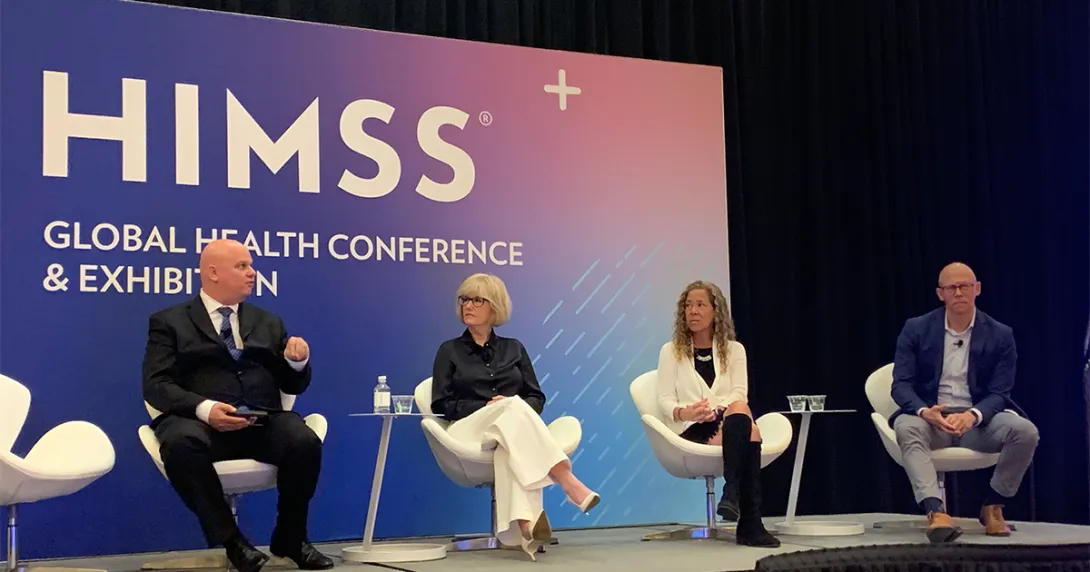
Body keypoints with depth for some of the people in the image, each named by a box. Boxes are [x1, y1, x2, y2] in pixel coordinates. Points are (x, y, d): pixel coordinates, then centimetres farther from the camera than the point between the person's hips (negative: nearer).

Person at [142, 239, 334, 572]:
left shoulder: (268, 323, 25)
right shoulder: (170, 322, 12)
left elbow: (293, 386, 22)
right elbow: (156, 384, -2)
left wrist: (297, 361, -3)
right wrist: (203, 408, -21)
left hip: (263, 421, 3)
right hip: (200, 420, -3)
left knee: (305, 442, -30)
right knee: (182, 445, -38)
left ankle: (289, 539, -6)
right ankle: (231, 541, -20)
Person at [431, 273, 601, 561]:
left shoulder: (513, 348, 21)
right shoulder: (450, 350, 16)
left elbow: (537, 398, 14)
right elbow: (441, 405, 5)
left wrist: (515, 410, -10)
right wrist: (487, 406, -10)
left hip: (513, 428, 2)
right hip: (470, 429, -1)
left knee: (509, 447, -39)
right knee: (512, 406, -35)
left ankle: (523, 524, -63)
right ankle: (566, 479, -52)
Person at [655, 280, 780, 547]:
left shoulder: (734, 350, 16)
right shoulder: (671, 351, 11)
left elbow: (740, 396, 2)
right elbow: (665, 400, 1)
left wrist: (718, 411, -21)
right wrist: (684, 412, -23)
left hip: (725, 424, 2)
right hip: (691, 429, -2)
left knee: (739, 409, -38)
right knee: (749, 433, -35)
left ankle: (732, 491, -42)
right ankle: (750, 524, -42)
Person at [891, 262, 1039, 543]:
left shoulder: (1000, 335, 2)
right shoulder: (916, 329, 1)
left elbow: (998, 393, -3)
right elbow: (901, 384, -5)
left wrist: (972, 415, -27)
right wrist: (925, 412, -28)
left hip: (978, 420, 1)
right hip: (930, 418, -1)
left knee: (1025, 430, -28)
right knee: (906, 427, -35)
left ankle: (992, 507, -6)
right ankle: (936, 512, -45)